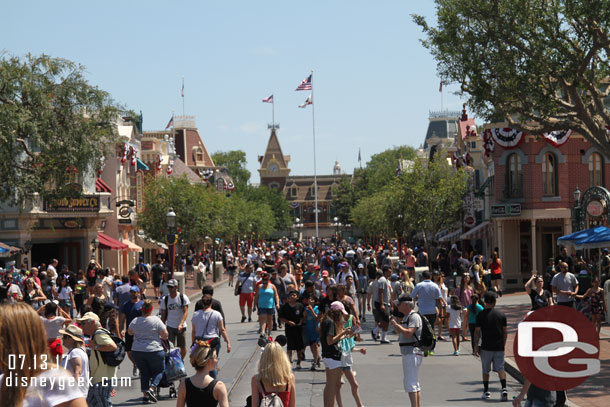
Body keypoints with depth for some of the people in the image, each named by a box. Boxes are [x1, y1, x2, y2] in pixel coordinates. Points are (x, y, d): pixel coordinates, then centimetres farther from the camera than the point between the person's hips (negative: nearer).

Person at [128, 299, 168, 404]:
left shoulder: (135, 321, 0)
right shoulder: (156, 320, -9)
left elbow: (129, 332, 18)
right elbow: (165, 335, -7)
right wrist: (160, 337, 13)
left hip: (137, 351, 3)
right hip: (154, 351, -3)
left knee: (144, 372, 13)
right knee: (159, 371, 11)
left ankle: (145, 395, 5)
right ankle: (151, 388, -10)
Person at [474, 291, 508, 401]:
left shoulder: (480, 315, -5)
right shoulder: (501, 315, 4)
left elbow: (477, 332, -6)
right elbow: (505, 332, 8)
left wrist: (476, 346, 0)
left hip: (486, 347, -2)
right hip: (499, 347, 2)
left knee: (485, 370, 12)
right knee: (500, 368, 0)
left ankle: (486, 392, 19)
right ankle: (504, 389, -19)